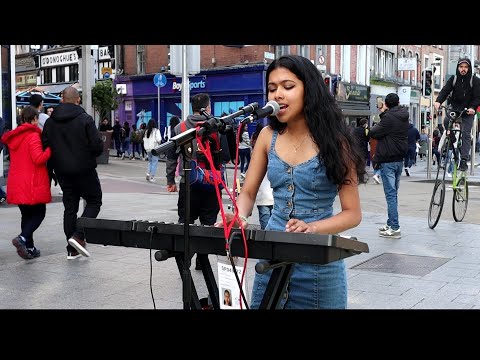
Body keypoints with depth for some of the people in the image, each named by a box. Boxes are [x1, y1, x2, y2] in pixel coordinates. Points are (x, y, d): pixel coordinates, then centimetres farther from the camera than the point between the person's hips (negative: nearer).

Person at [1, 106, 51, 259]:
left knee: (26, 215, 16)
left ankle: (29, 248, 17)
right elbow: (39, 158, -20)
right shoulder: (33, 136, -12)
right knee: (39, 213, 5)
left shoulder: (14, 136, 13)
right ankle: (23, 238, -16)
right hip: (33, 184, -7)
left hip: (16, 184, 7)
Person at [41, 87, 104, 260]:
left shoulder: (50, 122, 4)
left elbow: (45, 147, 3)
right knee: (94, 201, 9)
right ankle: (79, 236, -10)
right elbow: (98, 146, -15)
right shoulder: (85, 119, -12)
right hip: (84, 170, -5)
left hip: (62, 172, 5)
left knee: (70, 206, 11)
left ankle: (72, 249, 12)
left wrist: (53, 167, 14)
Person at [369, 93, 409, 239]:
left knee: (390, 193, -8)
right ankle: (391, 223, 22)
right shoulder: (403, 117, 10)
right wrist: (383, 114, 10)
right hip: (399, 159, 8)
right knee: (394, 193, 15)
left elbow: (373, 133, -12)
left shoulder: (389, 117, -15)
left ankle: (395, 228, -10)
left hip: (388, 160, -8)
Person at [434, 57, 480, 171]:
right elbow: (445, 90, -9)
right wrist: (438, 101, -28)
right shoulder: (453, 79, 1)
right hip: (455, 108, 3)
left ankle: (463, 161, -12)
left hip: (468, 111, -3)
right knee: (447, 121, -23)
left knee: (466, 134, -11)